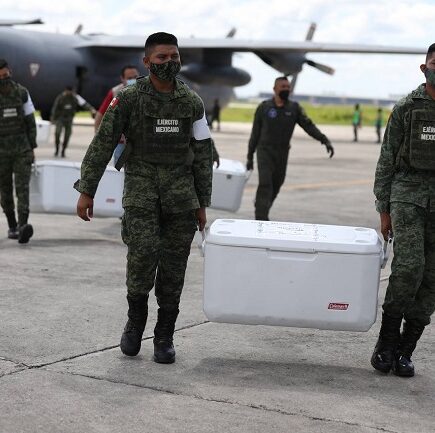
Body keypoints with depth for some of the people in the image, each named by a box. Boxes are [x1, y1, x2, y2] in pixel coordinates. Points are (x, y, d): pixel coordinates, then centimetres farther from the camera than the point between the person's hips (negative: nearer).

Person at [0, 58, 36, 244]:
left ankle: (23, 226, -24)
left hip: (22, 149, 0)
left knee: (22, 188, -13)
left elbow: (30, 122, 4)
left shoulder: (22, 93, -2)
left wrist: (32, 148, 3)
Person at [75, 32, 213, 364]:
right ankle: (136, 320, 6)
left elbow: (202, 153, 11)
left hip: (180, 188, 3)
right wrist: (86, 191, -8)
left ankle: (165, 336, 14)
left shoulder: (192, 102, 6)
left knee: (174, 265, 2)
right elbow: (103, 144, -3)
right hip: (141, 186, -3)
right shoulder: (128, 98, -2)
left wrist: (202, 204, 10)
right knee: (143, 252, -19)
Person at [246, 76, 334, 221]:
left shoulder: (294, 108, 4)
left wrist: (324, 140, -19)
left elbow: (308, 125, -4)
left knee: (276, 186, 8)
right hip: (265, 151, -3)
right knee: (265, 184, -15)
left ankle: (262, 213, 27)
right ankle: (261, 218, -16)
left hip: (282, 154, 3)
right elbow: (255, 133, 5)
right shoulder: (264, 107, 1)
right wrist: (250, 157, 6)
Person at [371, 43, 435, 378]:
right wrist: (384, 211, 3)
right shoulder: (406, 109, 3)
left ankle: (405, 350, 11)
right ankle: (387, 340, -2)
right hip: (408, 194, -2)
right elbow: (387, 160, 6)